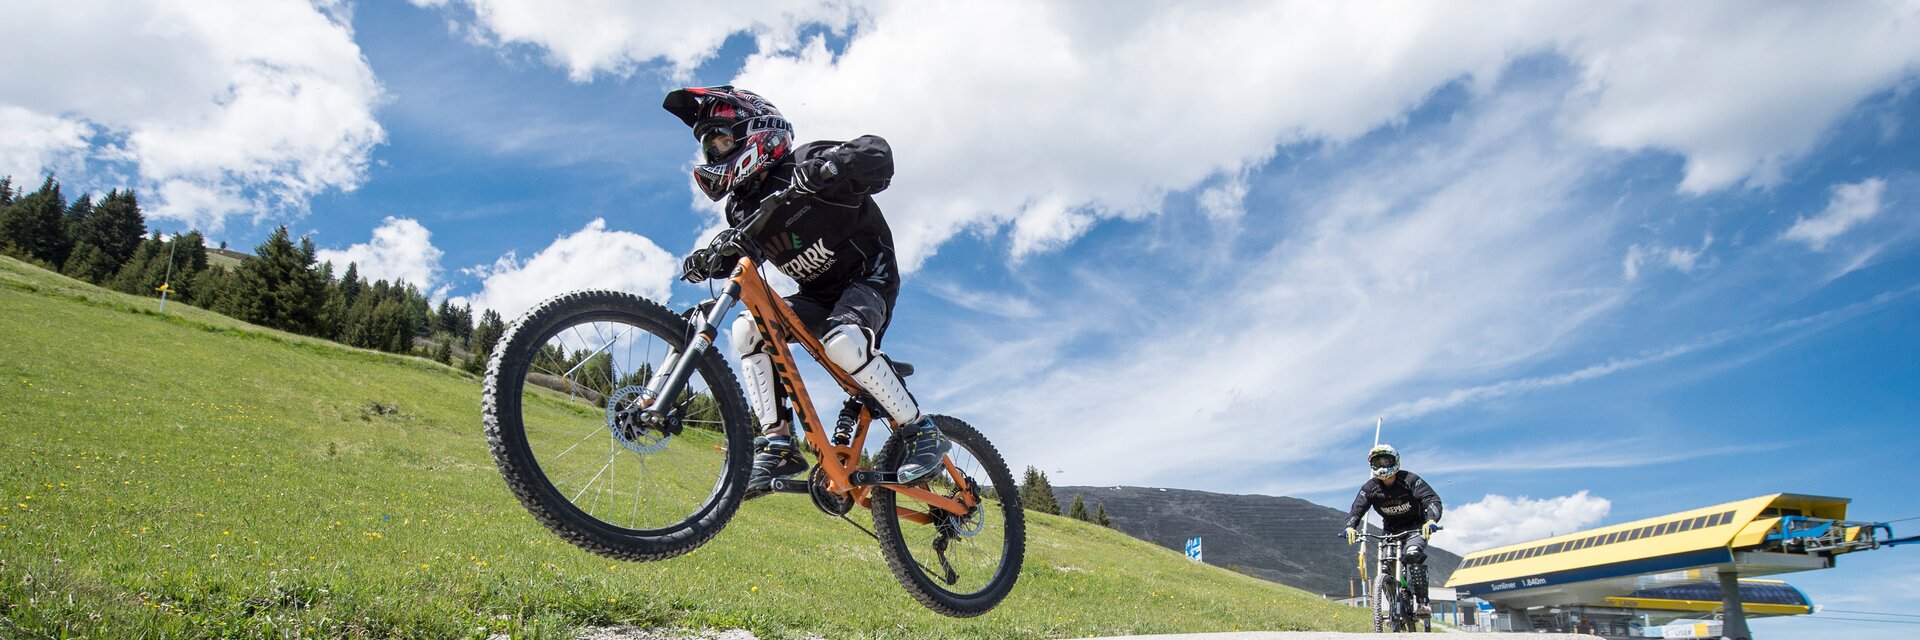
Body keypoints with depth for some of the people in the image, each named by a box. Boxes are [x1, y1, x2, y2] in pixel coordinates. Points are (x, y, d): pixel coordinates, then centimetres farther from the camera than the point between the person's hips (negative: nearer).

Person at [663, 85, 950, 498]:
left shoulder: (803, 164, -18)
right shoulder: (743, 205, 3)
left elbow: (877, 155, -30)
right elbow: (736, 254, 12)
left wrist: (824, 169, -49)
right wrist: (708, 262, -10)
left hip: (868, 278, -7)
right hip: (818, 295, 7)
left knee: (843, 341, -35)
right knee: (747, 329, -14)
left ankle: (922, 432, -20)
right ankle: (778, 443, -13)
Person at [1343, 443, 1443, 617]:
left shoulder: (1409, 480, -19)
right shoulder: (1370, 487, -11)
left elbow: (1433, 499, -28)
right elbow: (1357, 509, -18)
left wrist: (1431, 520, -48)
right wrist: (1350, 527, -40)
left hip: (1416, 526, -4)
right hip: (1392, 530, 4)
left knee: (1413, 554, -31)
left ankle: (1423, 602, -22)